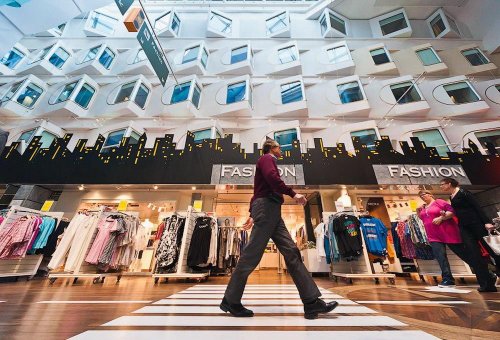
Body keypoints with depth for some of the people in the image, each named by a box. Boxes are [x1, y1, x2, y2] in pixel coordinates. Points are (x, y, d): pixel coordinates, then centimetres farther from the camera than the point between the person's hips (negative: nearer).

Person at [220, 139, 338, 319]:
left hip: (271, 211, 10)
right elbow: (272, 177, -19)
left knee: (291, 252, 1)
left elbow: (257, 191, 27)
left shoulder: (266, 162, 31)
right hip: (266, 206, -10)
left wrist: (253, 214, 25)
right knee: (252, 254, -7)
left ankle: (312, 302, 2)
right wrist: (293, 193, -15)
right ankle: (230, 301, 6)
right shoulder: (267, 158, 4)